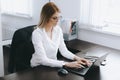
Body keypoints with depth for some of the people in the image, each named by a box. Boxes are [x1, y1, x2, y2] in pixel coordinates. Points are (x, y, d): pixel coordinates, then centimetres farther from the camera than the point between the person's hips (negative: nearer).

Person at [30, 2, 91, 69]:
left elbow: (64, 50, 1)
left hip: (52, 65, 5)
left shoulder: (58, 29, -2)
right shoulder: (37, 33, -22)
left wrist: (76, 58, -16)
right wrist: (67, 64, -31)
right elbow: (43, 60, -27)